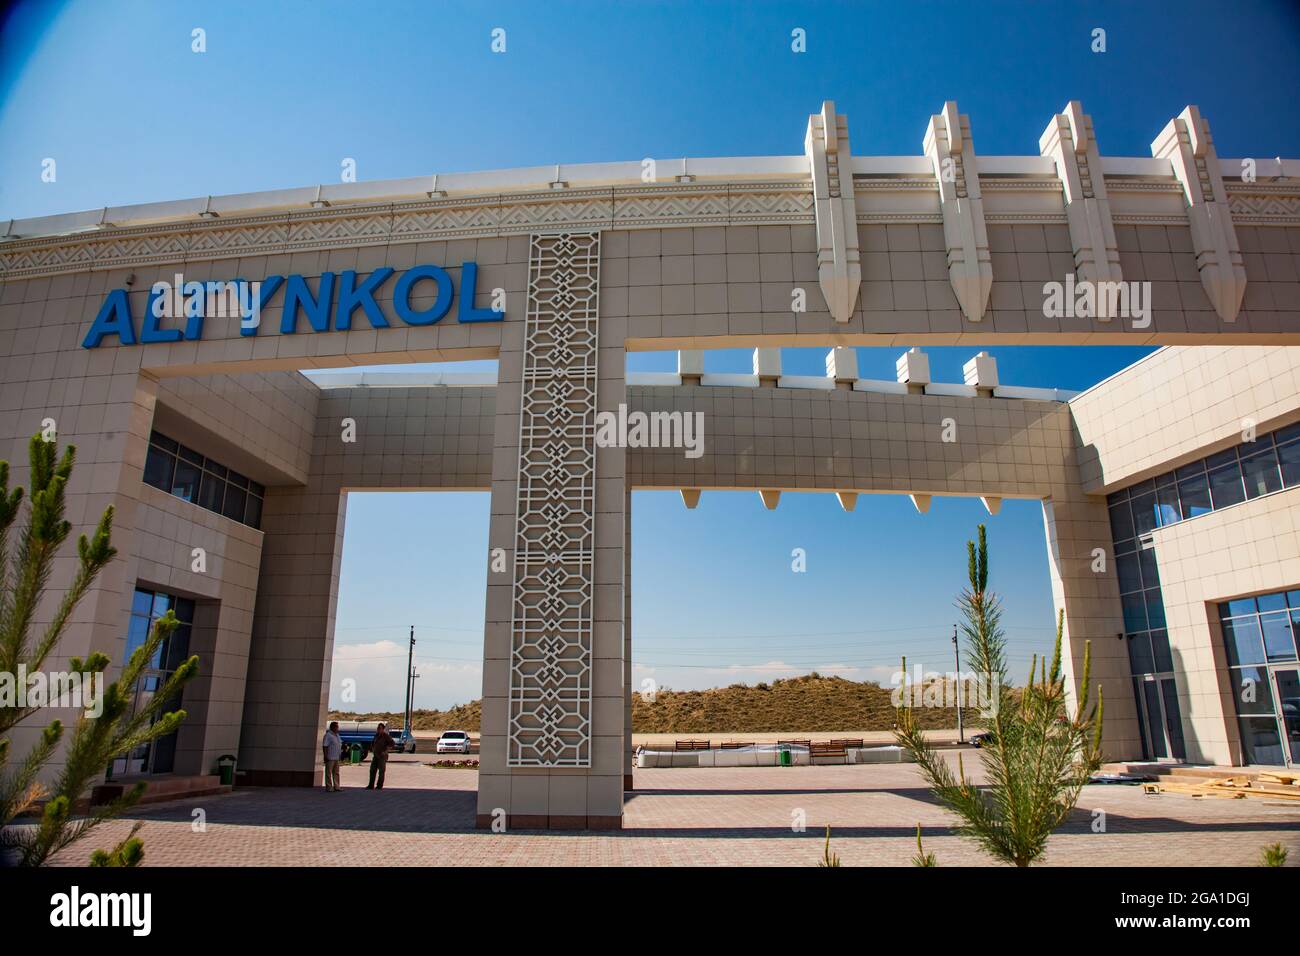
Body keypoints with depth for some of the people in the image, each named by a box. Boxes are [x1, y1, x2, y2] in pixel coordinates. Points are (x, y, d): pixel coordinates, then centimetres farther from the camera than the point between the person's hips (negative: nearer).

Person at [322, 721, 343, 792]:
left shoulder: (337, 735, 16)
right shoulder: (328, 735, -11)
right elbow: (324, 746, -16)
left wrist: (341, 755, 19)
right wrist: (326, 756, -20)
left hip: (336, 758, 9)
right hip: (330, 758, -9)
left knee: (336, 773, 11)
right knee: (329, 773, -3)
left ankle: (336, 786, 15)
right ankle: (329, 787, 1)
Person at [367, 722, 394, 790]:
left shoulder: (386, 736, -11)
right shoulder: (376, 735, 10)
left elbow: (392, 743, -16)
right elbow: (372, 743, 28)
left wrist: (385, 751, -18)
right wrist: (372, 749, 15)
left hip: (382, 756, -7)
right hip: (375, 755, 7)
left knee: (381, 771, -1)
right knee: (372, 770, 4)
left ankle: (379, 786, 5)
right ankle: (371, 785, 9)